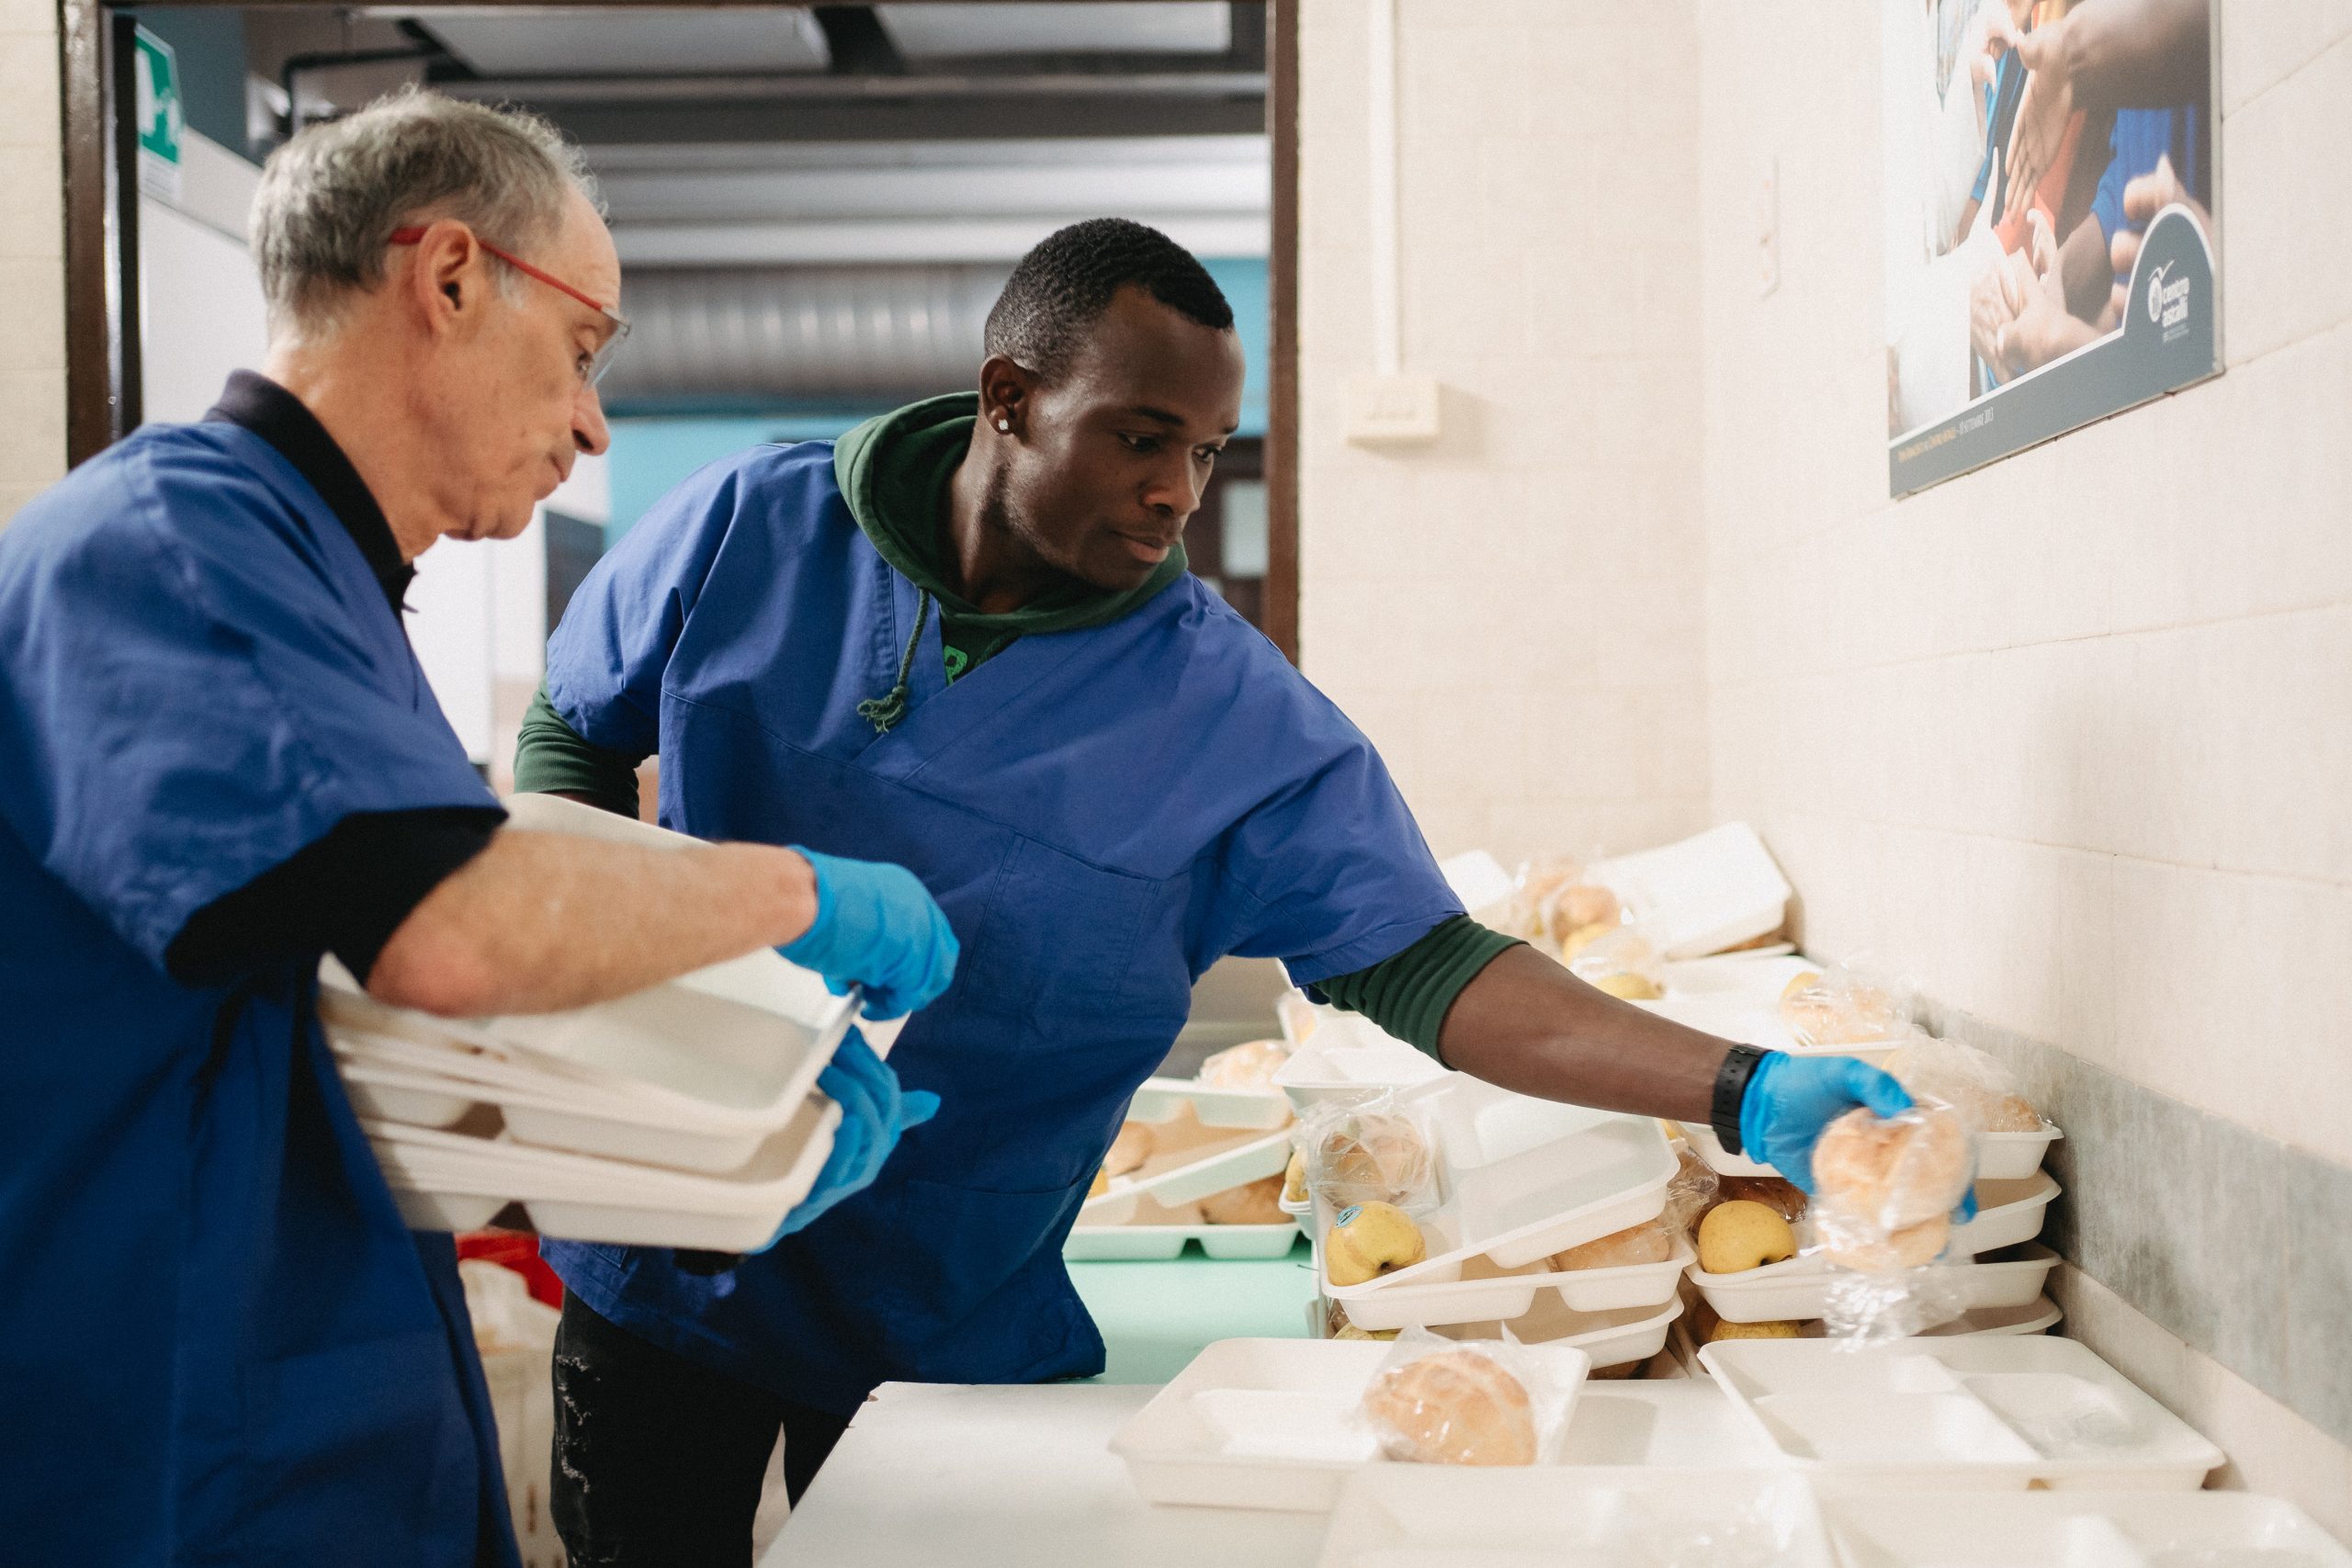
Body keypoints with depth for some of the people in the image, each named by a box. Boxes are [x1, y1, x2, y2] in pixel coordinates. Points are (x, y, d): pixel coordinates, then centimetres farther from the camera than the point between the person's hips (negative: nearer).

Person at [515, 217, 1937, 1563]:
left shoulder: (1238, 720, -15)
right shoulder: (752, 532, -9)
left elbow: (1423, 965, -18)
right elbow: (575, 737, 4)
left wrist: (1741, 1090, -30)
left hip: (953, 1331, -1)